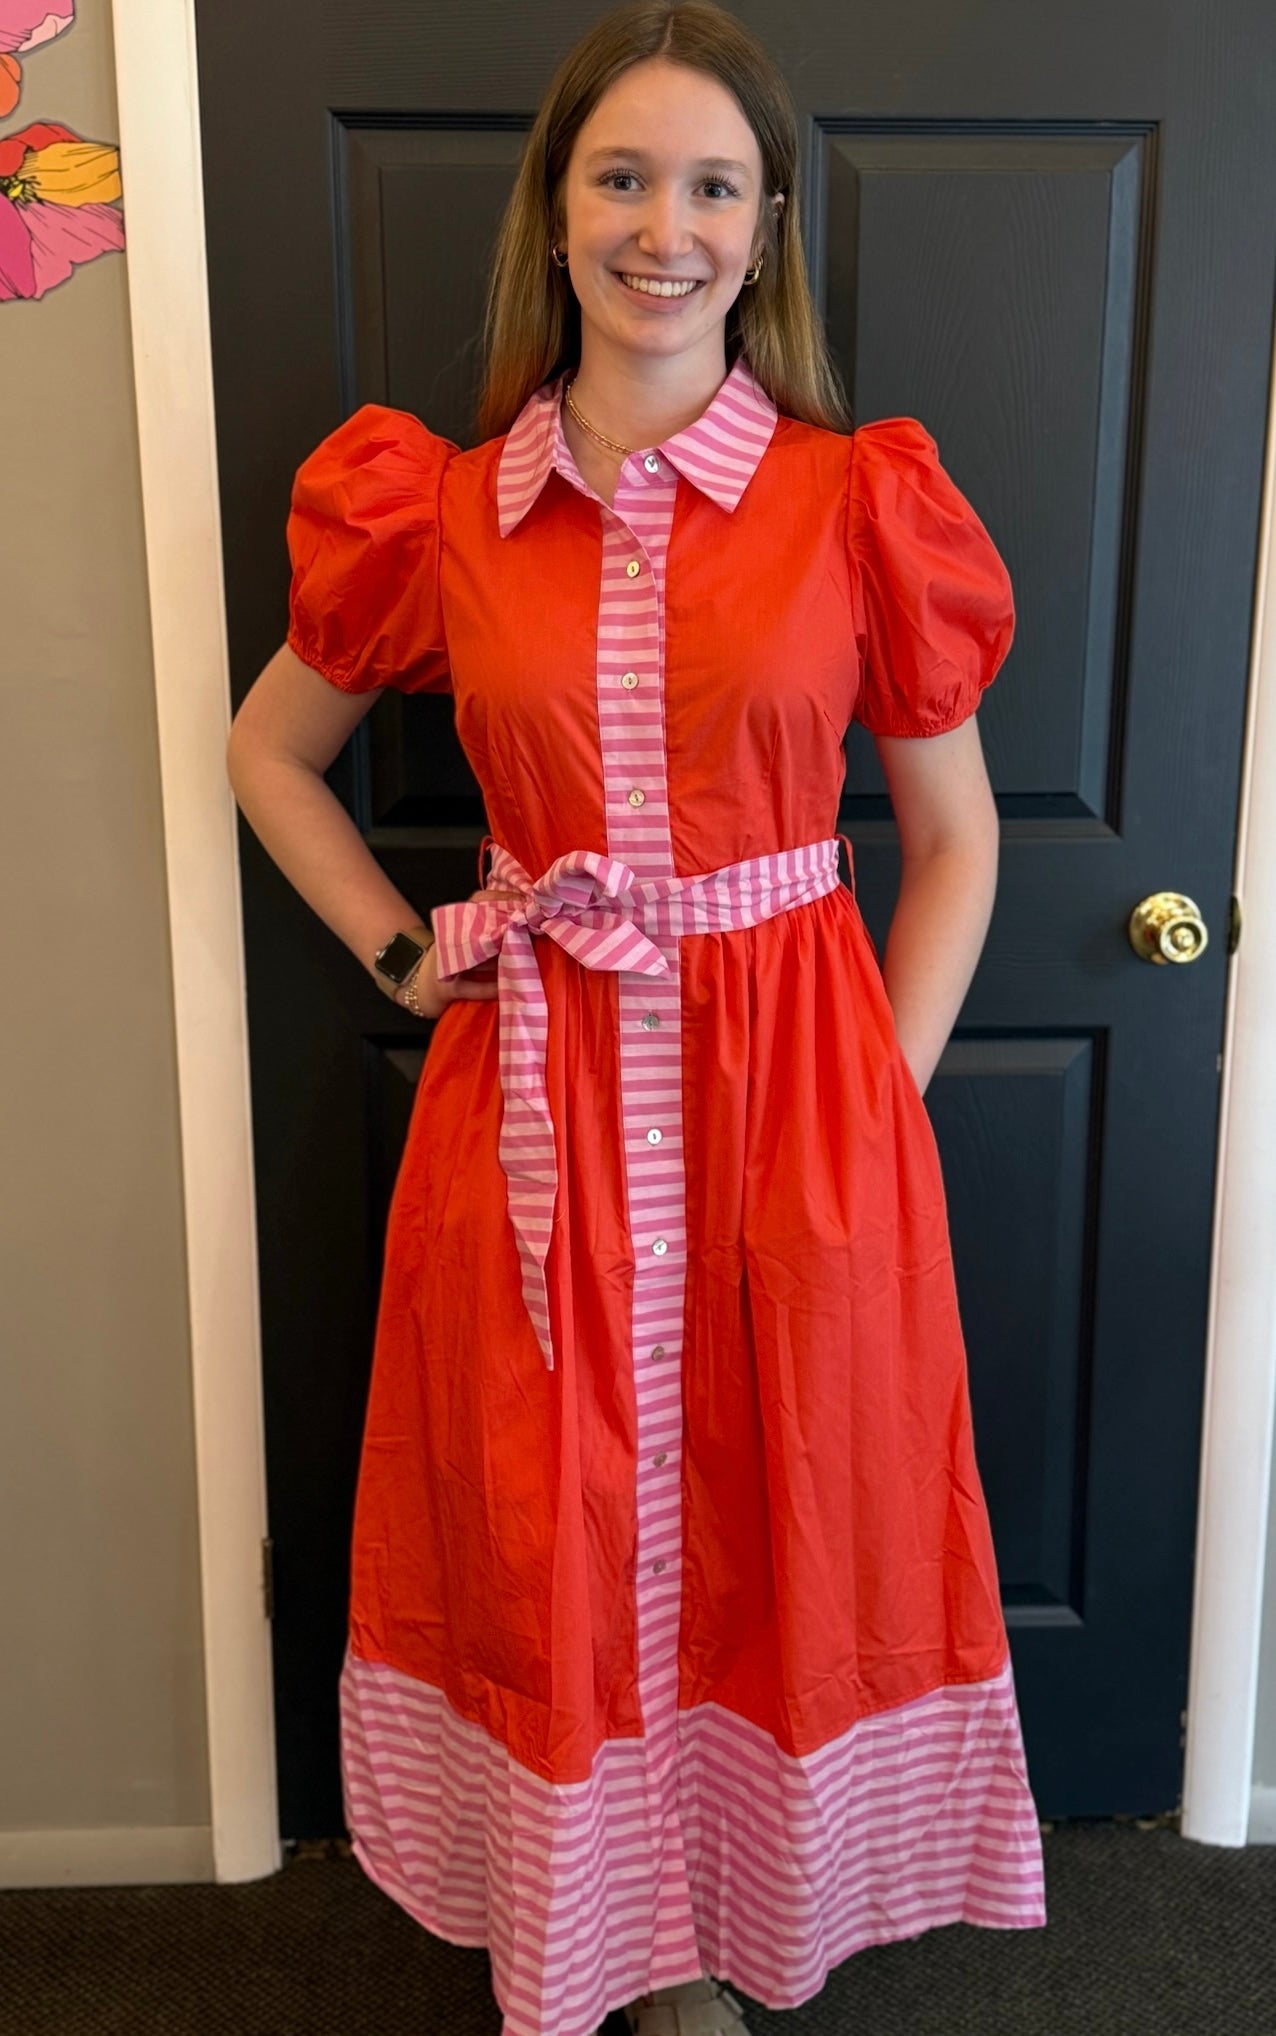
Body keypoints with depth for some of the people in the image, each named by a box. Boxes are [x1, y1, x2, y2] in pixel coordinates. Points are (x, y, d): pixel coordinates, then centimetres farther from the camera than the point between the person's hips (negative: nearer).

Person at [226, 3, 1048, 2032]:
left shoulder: (861, 502, -2)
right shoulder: (437, 513, 2)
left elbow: (953, 833, 5)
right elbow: (268, 750, 16)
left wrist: (880, 1099, -3)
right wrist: (401, 949, 4)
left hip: (791, 1095, -1)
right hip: (536, 1100, 1)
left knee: (762, 1534, 12)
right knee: (548, 1545, 13)